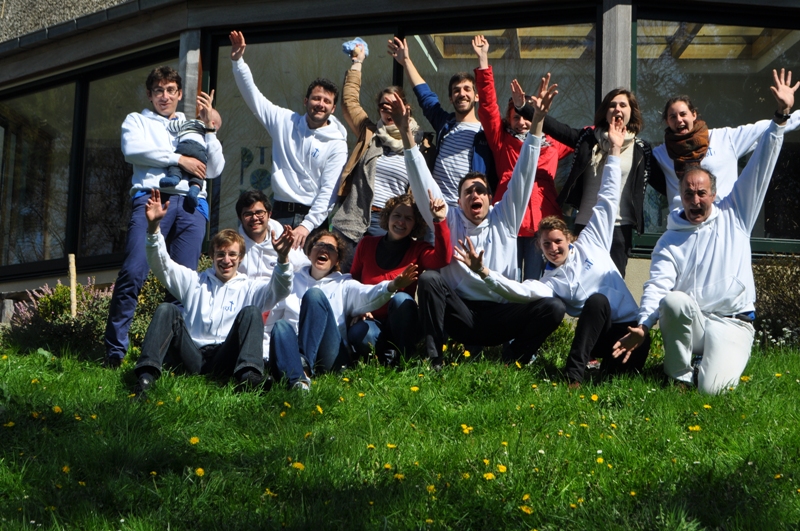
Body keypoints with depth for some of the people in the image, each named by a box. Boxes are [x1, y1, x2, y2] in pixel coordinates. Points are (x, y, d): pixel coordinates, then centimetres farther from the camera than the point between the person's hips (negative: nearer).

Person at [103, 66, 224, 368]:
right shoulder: (137, 121, 23)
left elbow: (214, 170, 16)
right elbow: (132, 150, 0)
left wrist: (208, 125, 9)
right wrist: (178, 159, -1)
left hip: (191, 203, 3)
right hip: (151, 197, -2)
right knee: (133, 272, -18)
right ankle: (114, 352, -16)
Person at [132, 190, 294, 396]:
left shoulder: (249, 289, 19)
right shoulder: (195, 282, 24)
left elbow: (279, 290, 0)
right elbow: (162, 264, 12)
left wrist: (283, 259, -21)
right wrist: (154, 228, -5)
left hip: (225, 361, -1)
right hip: (192, 357, 1)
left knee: (251, 312, -20)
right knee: (167, 310, -18)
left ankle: (249, 374, -40)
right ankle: (147, 375, -35)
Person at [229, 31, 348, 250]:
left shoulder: (337, 144, -2)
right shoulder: (285, 121, 8)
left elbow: (329, 191, -9)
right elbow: (253, 96, 8)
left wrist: (307, 225, -19)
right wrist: (237, 61, -3)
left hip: (312, 216, -3)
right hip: (280, 213, 3)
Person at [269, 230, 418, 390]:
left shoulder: (343, 284, 20)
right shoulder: (292, 282, 27)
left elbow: (366, 295, -3)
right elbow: (272, 318, 21)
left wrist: (393, 286, -25)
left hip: (330, 356, -1)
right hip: (293, 350, 1)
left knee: (314, 294, -20)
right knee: (281, 326, -31)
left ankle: (305, 364, -36)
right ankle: (297, 380, -55)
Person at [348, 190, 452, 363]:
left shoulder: (419, 249, 0)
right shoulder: (367, 244, 5)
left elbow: (443, 258, -22)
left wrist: (439, 220, -31)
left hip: (401, 323, 0)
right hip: (372, 319, 0)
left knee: (400, 299, -34)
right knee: (357, 335, -35)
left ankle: (401, 355, -18)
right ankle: (386, 356, -6)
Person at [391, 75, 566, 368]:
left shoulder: (504, 218, 11)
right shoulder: (448, 220, 10)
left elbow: (523, 175, 4)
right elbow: (422, 182, 2)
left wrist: (537, 121, -5)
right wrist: (406, 132, -8)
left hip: (502, 316, 0)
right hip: (462, 316, 0)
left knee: (553, 307, -25)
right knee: (429, 278, -27)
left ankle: (511, 359, -9)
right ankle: (433, 359, -24)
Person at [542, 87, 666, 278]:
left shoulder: (640, 150, 3)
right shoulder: (588, 138, 6)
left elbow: (663, 184, 5)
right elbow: (555, 128, 1)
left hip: (620, 227, -2)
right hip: (585, 224, 2)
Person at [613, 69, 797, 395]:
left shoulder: (734, 215, 8)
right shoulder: (670, 241, 7)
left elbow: (760, 167, 4)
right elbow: (657, 286, -8)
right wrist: (643, 325, -26)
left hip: (732, 323, -1)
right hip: (686, 321, 1)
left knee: (711, 387, -25)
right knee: (674, 301, -35)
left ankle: (717, 359, 13)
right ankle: (679, 374, -12)